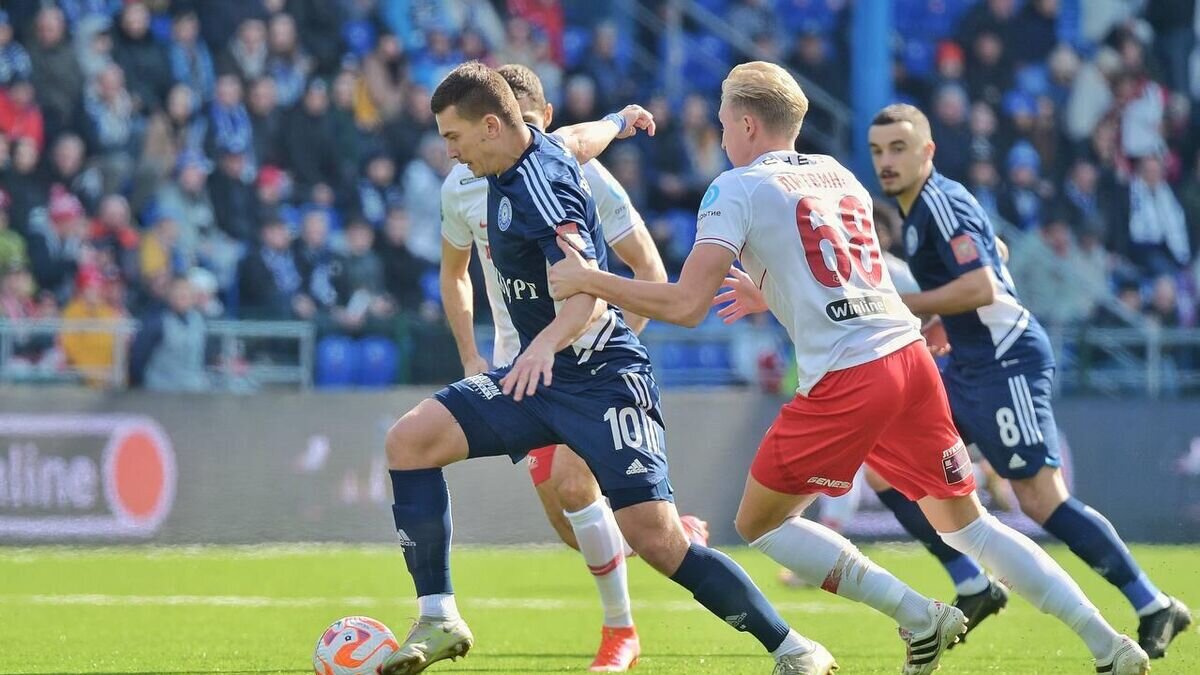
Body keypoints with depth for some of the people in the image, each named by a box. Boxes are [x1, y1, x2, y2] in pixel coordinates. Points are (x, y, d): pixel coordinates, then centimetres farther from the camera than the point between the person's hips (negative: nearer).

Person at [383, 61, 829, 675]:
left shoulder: (539, 187, -21)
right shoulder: (539, 152, 5)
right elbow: (579, 142, 29)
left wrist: (546, 344, -55)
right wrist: (619, 122, 52)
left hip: (599, 377, -9)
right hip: (539, 372, 9)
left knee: (656, 539, -18)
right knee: (409, 440, -8)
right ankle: (438, 621, -5)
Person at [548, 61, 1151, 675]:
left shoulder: (737, 187, 2)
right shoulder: (836, 174, 22)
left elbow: (686, 305, -7)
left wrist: (588, 281, 2)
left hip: (846, 379, -7)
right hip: (911, 355, 7)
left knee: (759, 524, 9)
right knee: (967, 523, 15)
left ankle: (918, 618, -1)